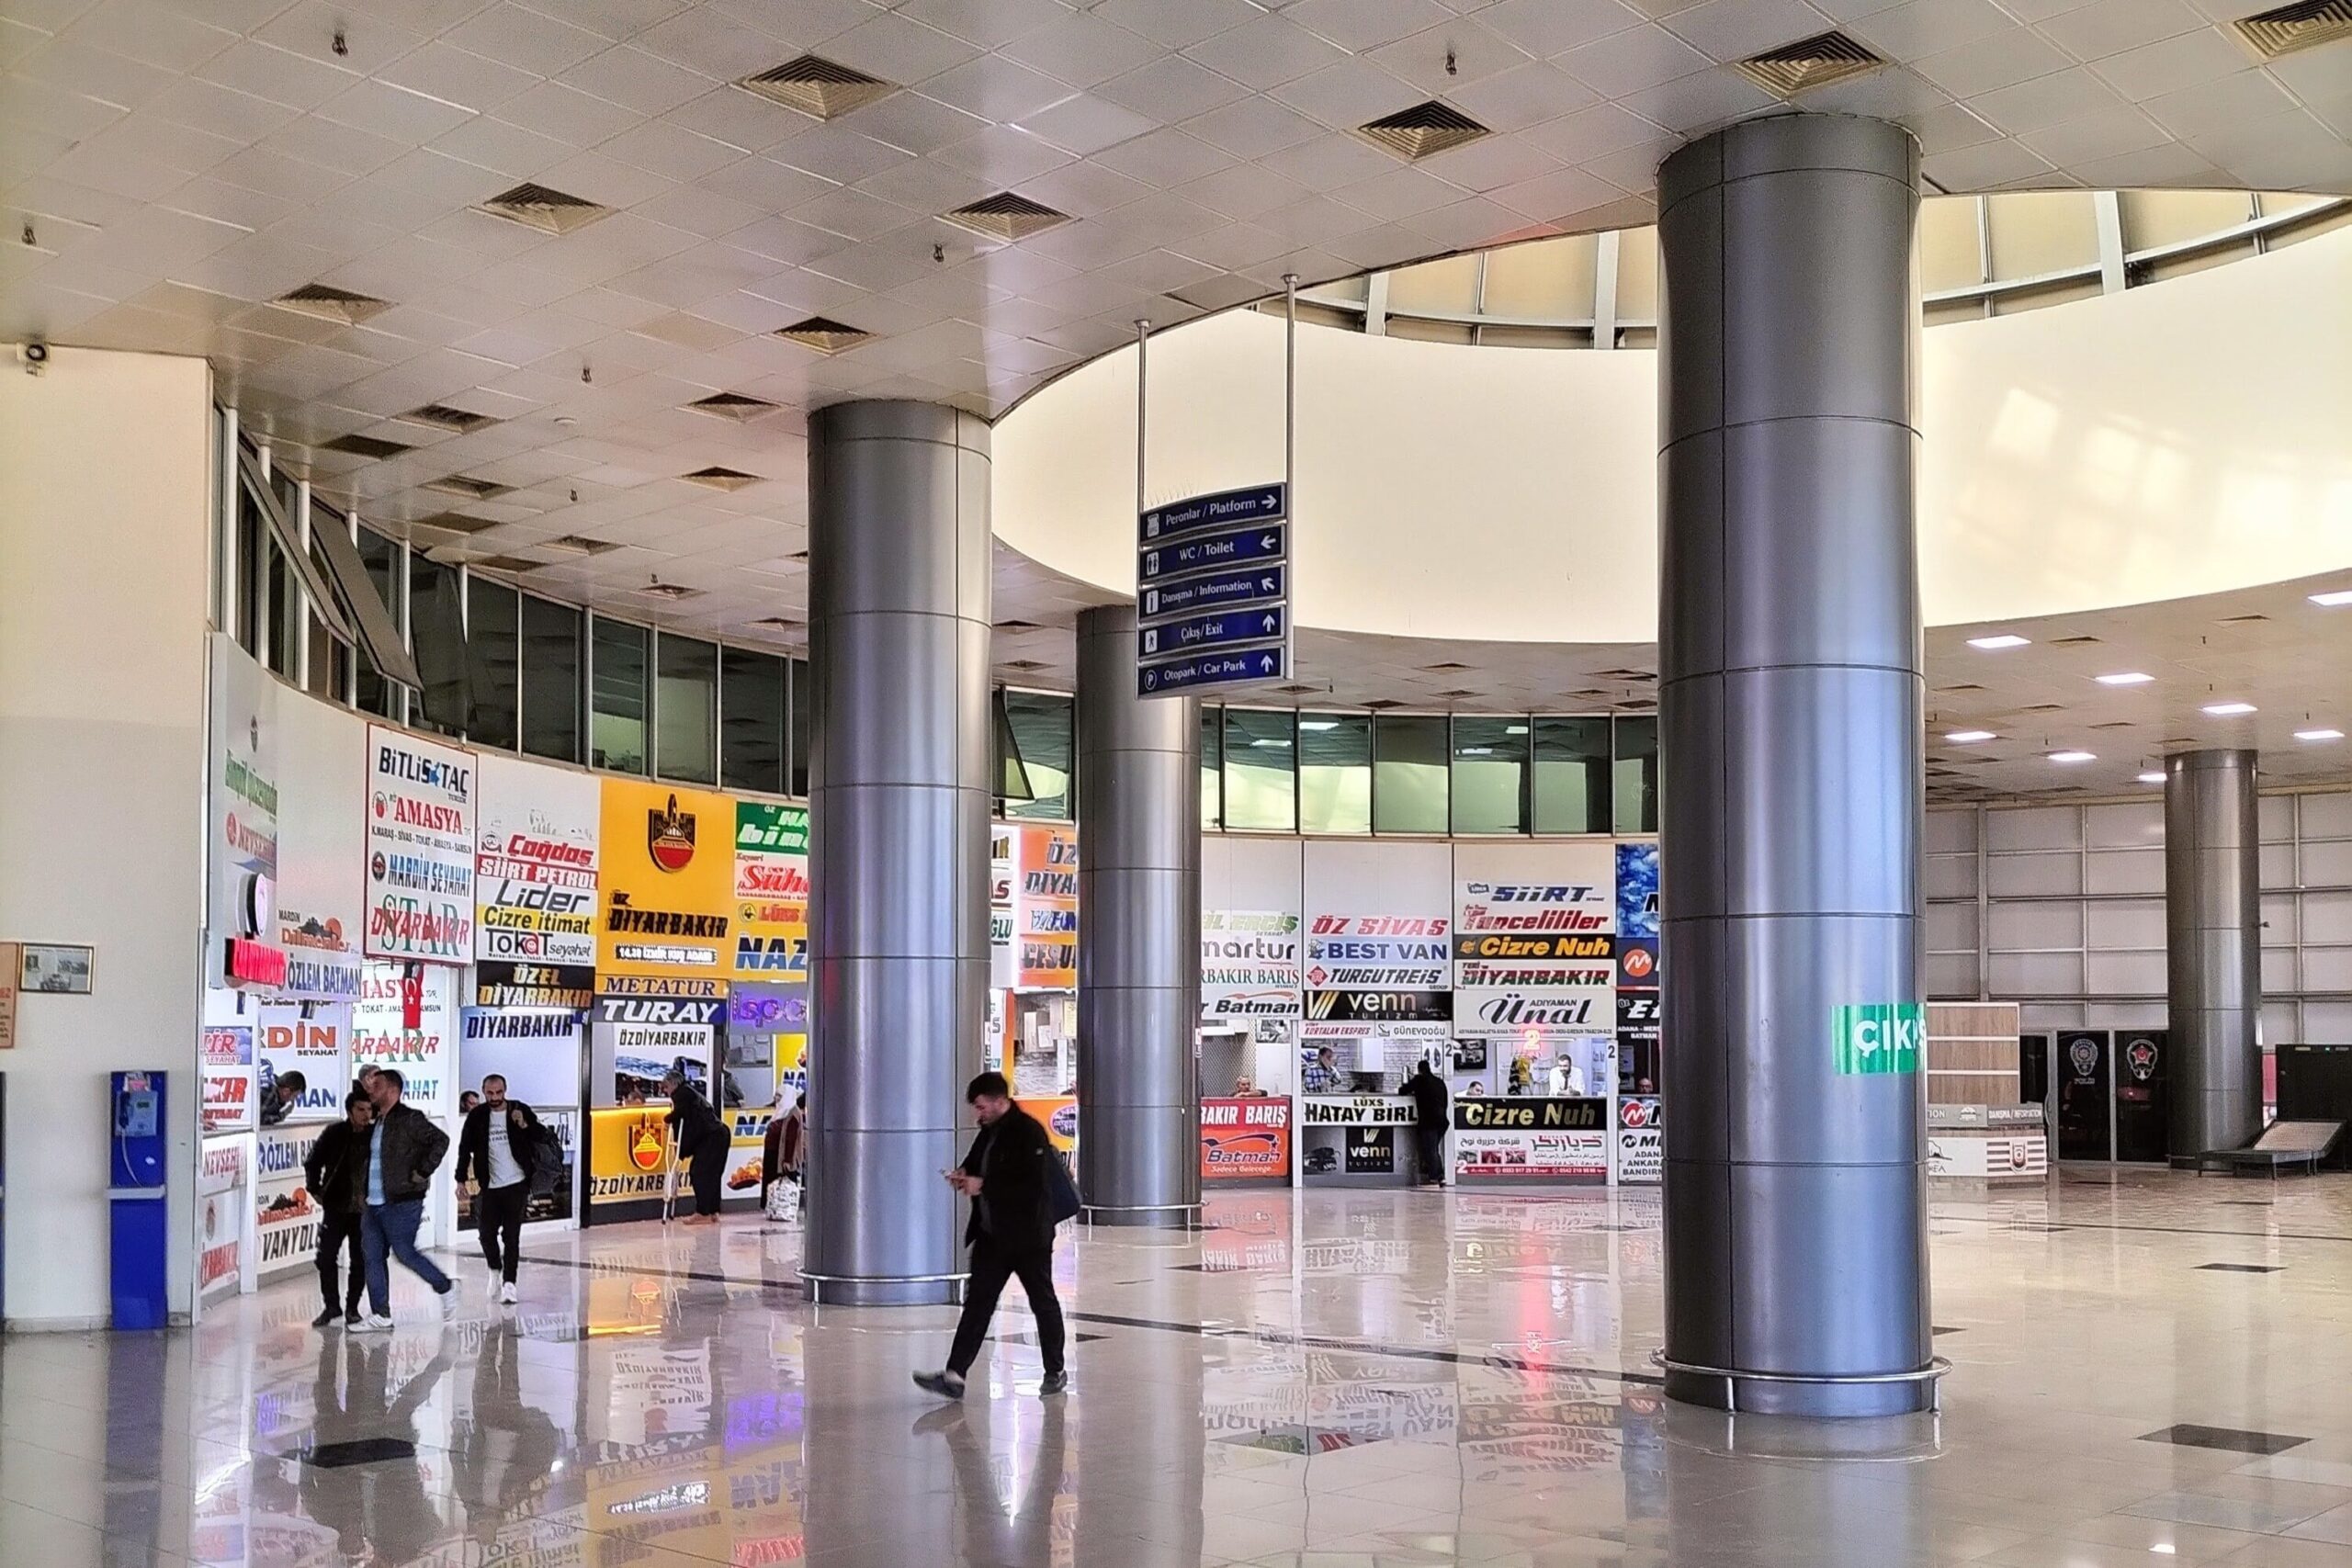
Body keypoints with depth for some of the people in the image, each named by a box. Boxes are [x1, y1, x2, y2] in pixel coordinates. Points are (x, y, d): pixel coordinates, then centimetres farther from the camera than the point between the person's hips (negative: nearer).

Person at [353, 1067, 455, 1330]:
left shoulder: (410, 1119, -12)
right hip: (374, 1203, 9)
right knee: (373, 1258, 5)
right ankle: (380, 1314, 10)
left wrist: (423, 1172, -18)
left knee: (404, 1253, -5)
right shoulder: (376, 1121, 15)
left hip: (401, 1202, -9)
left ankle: (445, 1287, 15)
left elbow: (440, 1140, -20)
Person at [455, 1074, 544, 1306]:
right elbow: (465, 1148, 5)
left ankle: (508, 1283, -1)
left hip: (516, 1184, -2)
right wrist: (462, 1178, 1)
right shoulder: (477, 1116, 1)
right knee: (487, 1233, 6)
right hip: (488, 1185, 2)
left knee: (511, 1236, -3)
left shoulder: (521, 1111, -3)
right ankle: (495, 1271, 31)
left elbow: (540, 1139, -2)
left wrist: (525, 1126, -20)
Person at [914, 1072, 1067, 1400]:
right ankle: (954, 1376, -1)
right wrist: (965, 1174, -1)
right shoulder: (990, 1131, 8)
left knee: (1043, 1302, 8)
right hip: (992, 1234, 8)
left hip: (1027, 1235, -8)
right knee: (977, 1302, 2)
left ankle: (1055, 1372, 22)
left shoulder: (1029, 1132, -17)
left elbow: (1032, 1185, -24)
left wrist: (983, 1186, -21)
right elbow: (978, 1162, 23)